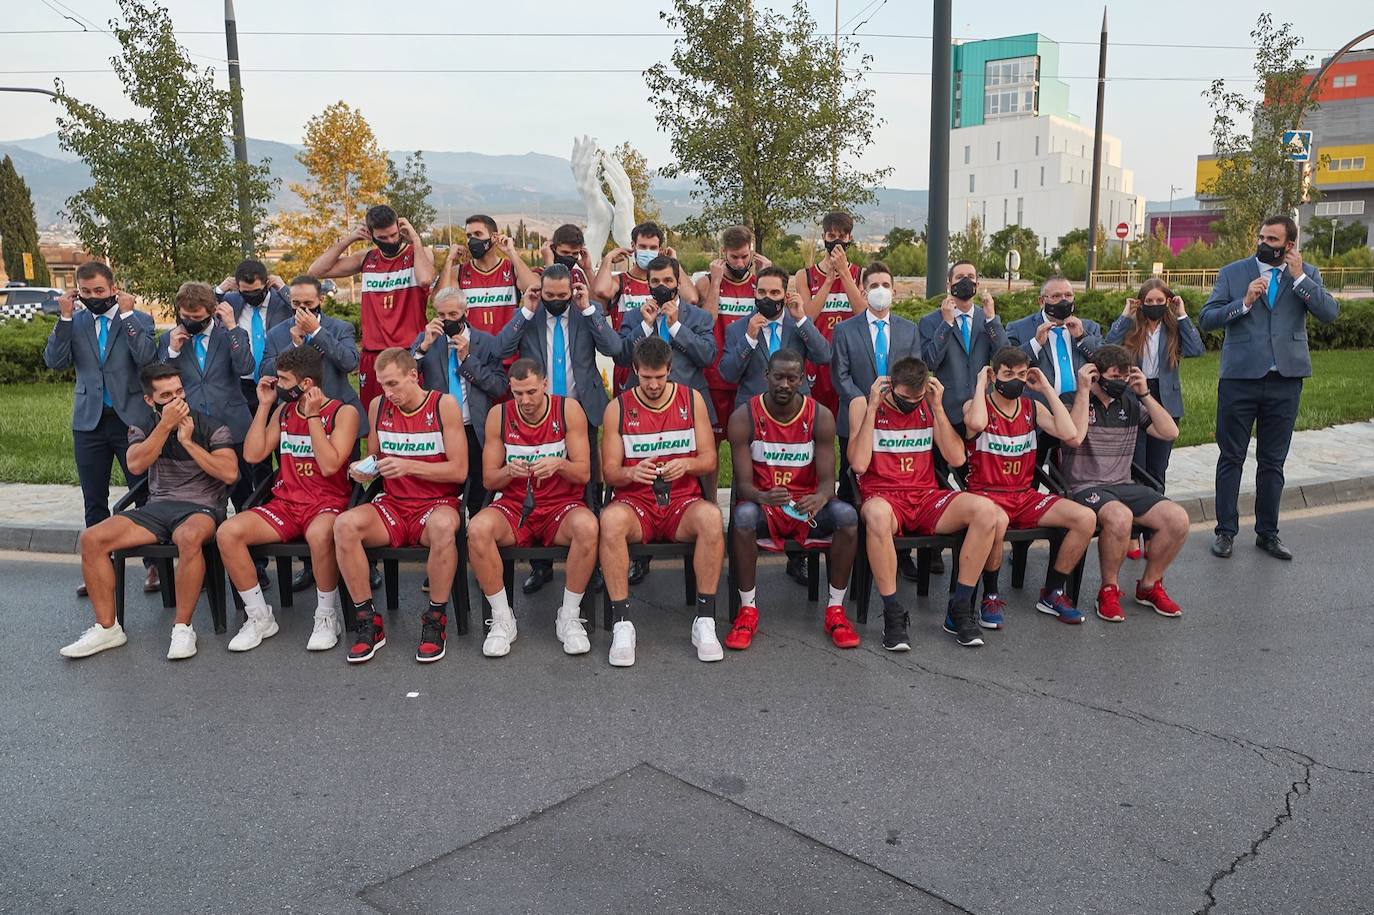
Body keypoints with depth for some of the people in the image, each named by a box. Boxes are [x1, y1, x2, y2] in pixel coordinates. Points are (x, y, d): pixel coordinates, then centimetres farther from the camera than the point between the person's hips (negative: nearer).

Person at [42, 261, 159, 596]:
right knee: (94, 501, 10)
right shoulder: (75, 322, 7)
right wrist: (65, 317, -10)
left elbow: (147, 358, -17)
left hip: (131, 418, -3)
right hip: (89, 421, 4)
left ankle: (154, 564, 10)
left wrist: (127, 314, -16)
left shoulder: (138, 319, -1)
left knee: (144, 494, 2)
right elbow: (55, 362, -4)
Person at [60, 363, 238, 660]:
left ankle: (182, 627, -28)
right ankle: (106, 628, -6)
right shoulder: (143, 427, 11)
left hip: (201, 508, -5)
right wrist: (166, 426, -16)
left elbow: (230, 473, -13)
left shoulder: (211, 427, -1)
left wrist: (188, 442, -14)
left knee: (190, 538, -40)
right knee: (92, 539, -15)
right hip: (157, 507, 5)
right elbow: (136, 464, -9)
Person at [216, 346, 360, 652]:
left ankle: (327, 616, -17)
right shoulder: (284, 411, 15)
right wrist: (264, 405, 7)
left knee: (319, 534, -41)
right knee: (227, 532, -19)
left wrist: (313, 416, -14)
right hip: (285, 503, 6)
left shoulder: (344, 412, -5)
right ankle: (260, 618, -5)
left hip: (327, 503, -6)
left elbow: (330, 465, -16)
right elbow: (252, 454, 8)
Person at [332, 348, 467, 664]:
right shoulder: (378, 407, 8)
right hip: (392, 506, 4)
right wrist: (364, 468, -4)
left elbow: (459, 470, -9)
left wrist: (410, 466, -20)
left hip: (438, 502, -4)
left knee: (443, 526, -40)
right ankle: (368, 621, -14)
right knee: (344, 525, -27)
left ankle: (435, 621, -21)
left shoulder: (444, 405, -5)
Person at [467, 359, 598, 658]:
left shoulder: (569, 410, -4)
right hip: (514, 506, 1)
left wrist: (558, 465, -26)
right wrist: (509, 471, -20)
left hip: (562, 505, -1)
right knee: (477, 530, -31)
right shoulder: (499, 415, 0)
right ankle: (502, 619, -13)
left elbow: (583, 474, -4)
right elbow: (488, 480, 2)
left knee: (587, 527, -36)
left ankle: (569, 618, -16)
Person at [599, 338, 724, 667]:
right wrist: (632, 472, -21)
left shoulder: (692, 400, 7)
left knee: (711, 516, -35)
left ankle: (705, 621, -24)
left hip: (682, 502, 1)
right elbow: (609, 472, 2)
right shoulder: (618, 408, 4)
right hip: (636, 503, 0)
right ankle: (622, 624, -29)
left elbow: (709, 460, 6)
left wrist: (686, 464, -17)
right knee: (611, 519, -36)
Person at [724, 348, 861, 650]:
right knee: (743, 515, -37)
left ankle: (835, 609, -13)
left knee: (847, 514, -30)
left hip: (807, 506, 1)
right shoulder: (744, 418, -7)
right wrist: (763, 497, -35)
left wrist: (819, 499, -33)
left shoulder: (820, 417, -4)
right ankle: (748, 608, -19)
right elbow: (743, 483, -10)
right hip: (762, 504, -1)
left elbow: (827, 479, -7)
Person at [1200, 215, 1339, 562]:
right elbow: (1207, 318, -4)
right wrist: (1245, 302, -17)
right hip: (1239, 378, -1)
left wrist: (1298, 276, -13)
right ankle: (1225, 531, 14)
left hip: (1285, 381, 2)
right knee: (1231, 458, 4)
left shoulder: (1307, 274, 7)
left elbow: (1330, 313, -7)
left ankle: (1268, 533, 21)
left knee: (1273, 461, 10)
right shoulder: (1233, 273, 3)